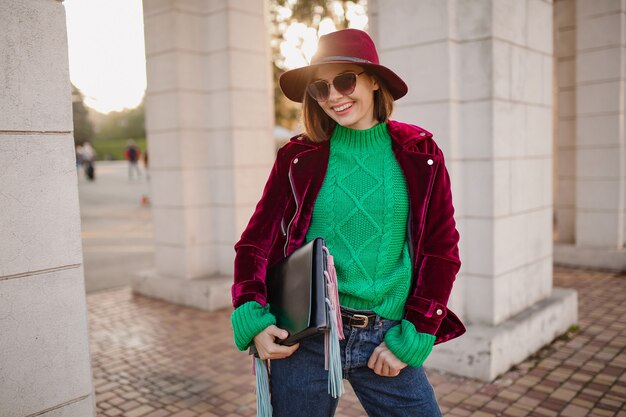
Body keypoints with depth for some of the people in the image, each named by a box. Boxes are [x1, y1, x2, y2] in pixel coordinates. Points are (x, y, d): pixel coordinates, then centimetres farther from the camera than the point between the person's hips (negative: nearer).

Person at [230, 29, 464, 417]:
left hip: (386, 340, 1)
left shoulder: (419, 153, 0)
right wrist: (252, 319, -10)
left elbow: (441, 250, 1)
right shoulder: (298, 157, 0)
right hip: (302, 337, 0)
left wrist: (412, 338, -4)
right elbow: (255, 242, 3)